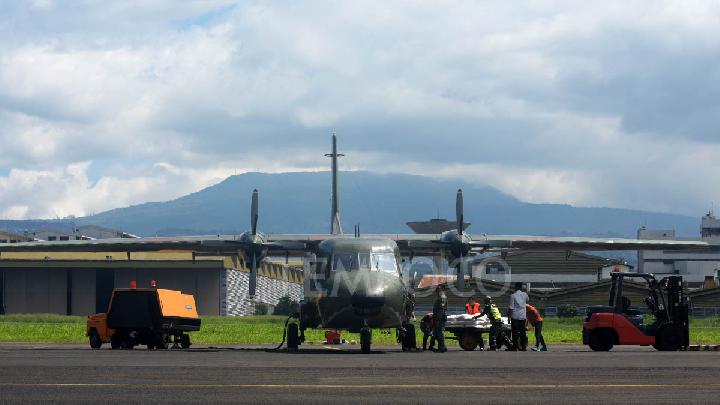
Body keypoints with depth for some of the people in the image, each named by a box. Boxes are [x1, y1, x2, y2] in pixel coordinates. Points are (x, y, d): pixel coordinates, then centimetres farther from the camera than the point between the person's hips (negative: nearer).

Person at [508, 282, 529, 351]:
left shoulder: (513, 295, -9)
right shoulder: (524, 294, 3)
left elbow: (511, 308, -10)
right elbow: (528, 300, 29)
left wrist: (509, 317, -4)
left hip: (515, 316, -4)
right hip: (523, 316, 4)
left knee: (515, 332, -1)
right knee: (523, 332, 10)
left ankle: (515, 347, -4)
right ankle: (524, 346, 11)